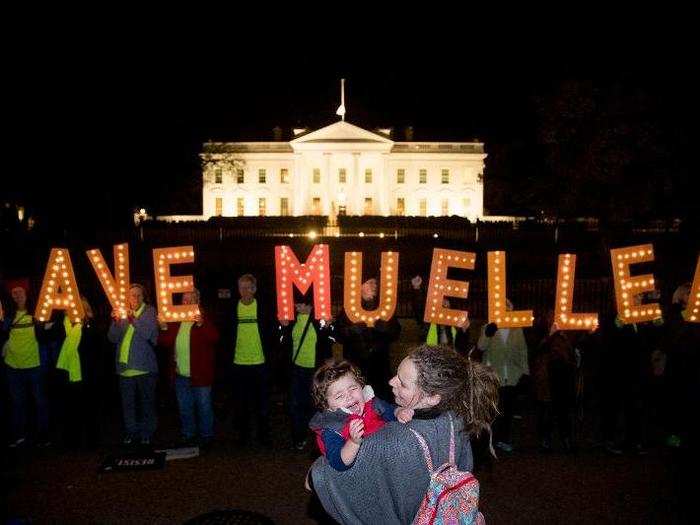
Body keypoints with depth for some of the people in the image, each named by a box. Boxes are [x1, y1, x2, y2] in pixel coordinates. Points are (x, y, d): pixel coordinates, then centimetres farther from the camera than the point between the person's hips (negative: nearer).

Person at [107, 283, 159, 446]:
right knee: (128, 402, 11)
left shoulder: (149, 312, 0)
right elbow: (113, 338, 5)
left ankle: (147, 433, 15)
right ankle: (131, 432, 22)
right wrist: (116, 322, -13)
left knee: (146, 402, 4)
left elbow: (148, 333, -15)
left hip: (144, 367, -3)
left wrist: (133, 319, -26)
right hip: (125, 367, 4)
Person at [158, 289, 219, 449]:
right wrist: (164, 328, -11)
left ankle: (206, 436, 16)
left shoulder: (205, 318, -4)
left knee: (204, 407, 4)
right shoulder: (175, 319, 9)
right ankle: (187, 435, 29)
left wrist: (201, 324, -32)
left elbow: (214, 338, -18)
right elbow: (165, 343, 6)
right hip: (180, 374, 5)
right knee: (184, 408, 16)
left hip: (199, 374, -5)